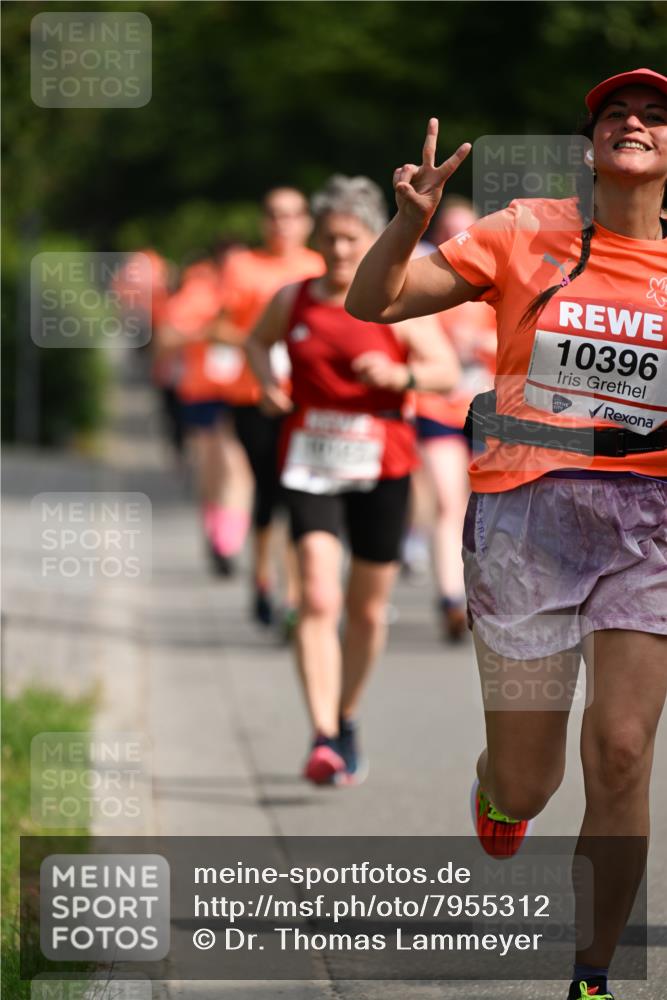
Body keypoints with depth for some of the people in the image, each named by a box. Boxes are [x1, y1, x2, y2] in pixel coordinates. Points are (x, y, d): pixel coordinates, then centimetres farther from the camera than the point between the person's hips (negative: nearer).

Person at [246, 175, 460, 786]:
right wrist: (267, 382, 4)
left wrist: (401, 375, -26)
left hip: (380, 466, 0)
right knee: (318, 598, -18)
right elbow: (258, 341, 24)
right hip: (310, 466, 0)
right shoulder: (294, 300, 4)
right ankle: (323, 737, -23)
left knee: (367, 610, 11)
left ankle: (347, 720, 34)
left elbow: (448, 372, -7)